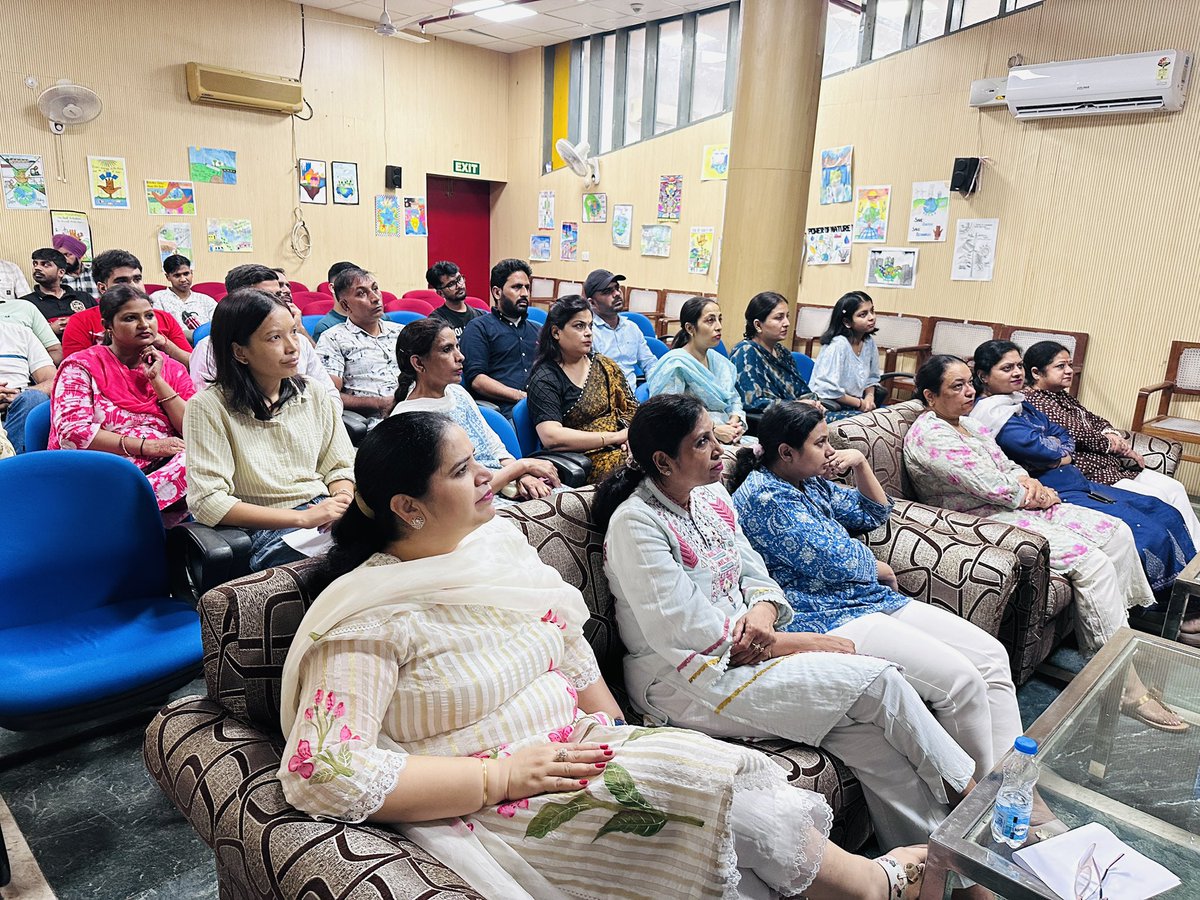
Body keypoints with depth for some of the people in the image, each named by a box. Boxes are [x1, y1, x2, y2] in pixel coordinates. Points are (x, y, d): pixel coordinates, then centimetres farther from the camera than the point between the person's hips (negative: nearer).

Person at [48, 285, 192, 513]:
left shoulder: (172, 369, 17)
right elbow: (71, 432, -7)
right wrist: (146, 446, -15)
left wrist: (156, 380, 0)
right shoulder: (81, 365, 8)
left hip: (164, 472, 5)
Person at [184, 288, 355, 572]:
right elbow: (207, 501, -12)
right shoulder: (209, 407, -5)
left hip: (327, 517, 6)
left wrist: (342, 502, -11)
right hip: (265, 531, -6)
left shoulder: (313, 394, 10)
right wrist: (303, 517, -17)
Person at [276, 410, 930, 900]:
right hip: (490, 804, -7)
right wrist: (504, 775, -22)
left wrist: (614, 733, 1)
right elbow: (319, 774, -23)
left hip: (575, 749, 7)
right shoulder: (368, 618, -17)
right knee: (717, 781, -17)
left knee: (729, 764, -16)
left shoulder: (500, 541, 4)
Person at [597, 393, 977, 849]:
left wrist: (763, 612, -13)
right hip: (688, 683, -7)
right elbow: (686, 633, -21)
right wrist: (796, 643, -16)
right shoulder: (635, 524, -17)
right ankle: (969, 789, 8)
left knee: (867, 729, -14)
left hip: (745, 650, 7)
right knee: (876, 681, -15)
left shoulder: (712, 495, 8)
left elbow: (755, 575, 13)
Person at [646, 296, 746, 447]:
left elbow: (734, 399, 24)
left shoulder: (719, 361, 16)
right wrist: (714, 430, -19)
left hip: (727, 439, 7)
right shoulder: (675, 364, -10)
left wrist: (736, 419, 0)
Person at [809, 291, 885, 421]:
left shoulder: (869, 342, 3)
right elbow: (828, 390, -24)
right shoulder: (838, 345, -19)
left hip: (852, 407, 8)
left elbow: (871, 378, 17)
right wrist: (860, 403, -13)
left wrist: (869, 397, -3)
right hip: (826, 409, -7)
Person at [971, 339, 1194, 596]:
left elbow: (1062, 434, 18)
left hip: (1078, 482, 11)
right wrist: (1062, 454, 1)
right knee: (1152, 536, -17)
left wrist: (1061, 455, -4)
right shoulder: (991, 413, -14)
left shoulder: (1019, 404, 17)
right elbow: (1034, 445, -21)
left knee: (1168, 515, 7)